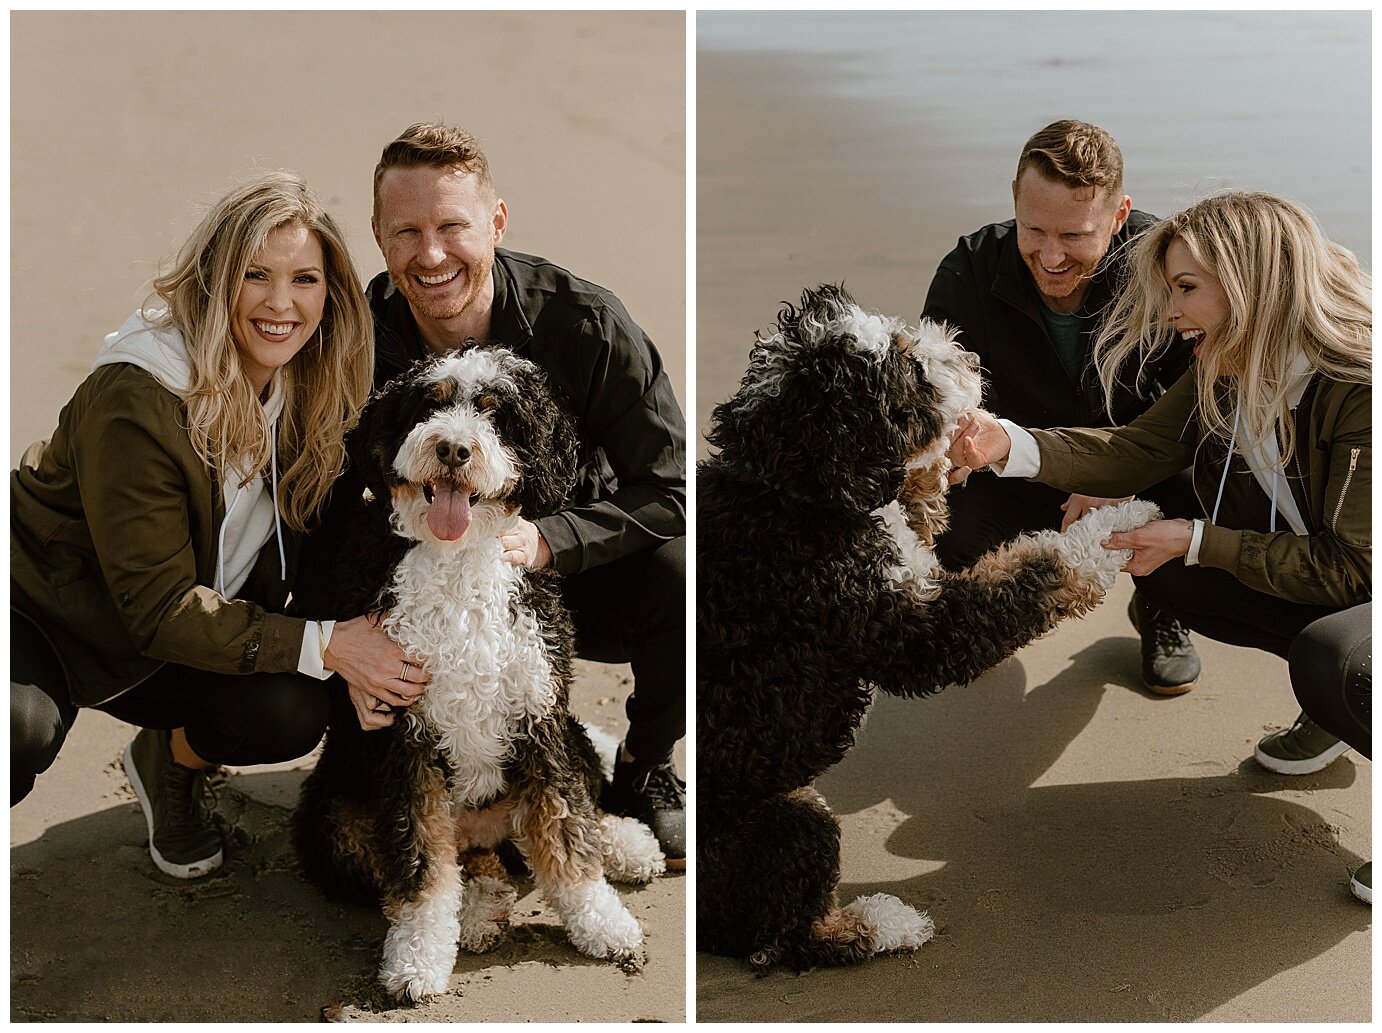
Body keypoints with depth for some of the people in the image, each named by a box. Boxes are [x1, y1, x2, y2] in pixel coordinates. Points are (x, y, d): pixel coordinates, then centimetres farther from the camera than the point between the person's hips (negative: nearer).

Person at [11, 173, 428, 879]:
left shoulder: (310, 393, -8)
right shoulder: (136, 403, -29)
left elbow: (308, 544, -3)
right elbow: (159, 607, -26)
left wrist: (358, 659, -22)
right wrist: (325, 644, -31)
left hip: (177, 637, 6)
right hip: (41, 615, -6)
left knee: (296, 712, -21)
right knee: (24, 729, -37)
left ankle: (168, 761, 12)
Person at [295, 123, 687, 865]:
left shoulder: (585, 324, -20)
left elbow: (666, 490, -18)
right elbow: (326, 517, -9)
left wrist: (549, 540, -35)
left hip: (573, 575, -2)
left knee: (680, 573, -31)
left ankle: (644, 770, 0)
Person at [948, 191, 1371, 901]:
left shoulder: (1357, 389, -30)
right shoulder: (1223, 372, -5)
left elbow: (1349, 566, -27)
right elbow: (1134, 452, -9)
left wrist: (1196, 540, -26)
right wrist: (1005, 443, -23)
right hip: (1320, 583, 9)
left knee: (1330, 658, -38)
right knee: (1166, 570, -6)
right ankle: (1331, 708, 11)